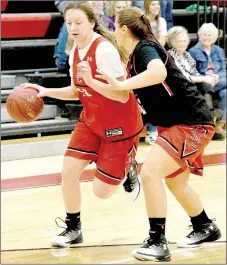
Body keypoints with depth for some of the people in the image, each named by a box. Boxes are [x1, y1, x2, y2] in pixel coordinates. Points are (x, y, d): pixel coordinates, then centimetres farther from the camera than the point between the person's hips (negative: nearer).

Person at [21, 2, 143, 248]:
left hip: (119, 124, -7)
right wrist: (46, 91, 0)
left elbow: (122, 95, -26)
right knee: (68, 171, -3)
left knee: (102, 190, -4)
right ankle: (73, 229, 15)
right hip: (91, 121, 7)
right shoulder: (74, 53, 0)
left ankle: (127, 168, 29)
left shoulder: (104, 50, -24)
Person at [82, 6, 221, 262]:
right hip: (175, 124, 11)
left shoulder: (145, 48, -18)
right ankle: (205, 228, 46)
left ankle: (157, 243, -15)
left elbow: (159, 72, -41)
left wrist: (122, 84, -40)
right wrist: (91, 82, 9)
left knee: (150, 172, -21)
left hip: (192, 123, -11)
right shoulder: (134, 58, 10)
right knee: (175, 182, 24)